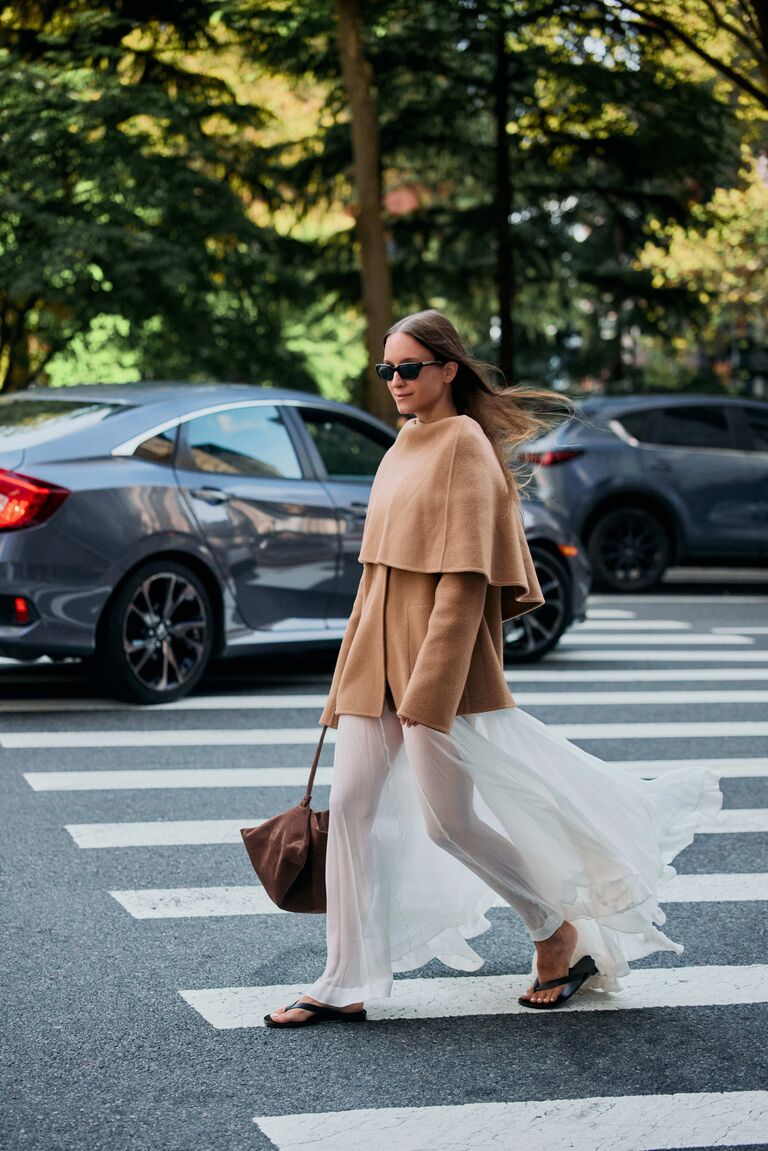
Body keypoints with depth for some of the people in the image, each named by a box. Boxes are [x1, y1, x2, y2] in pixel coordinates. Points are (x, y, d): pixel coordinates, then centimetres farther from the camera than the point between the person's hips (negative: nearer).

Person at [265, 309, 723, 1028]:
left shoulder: (464, 444, -10)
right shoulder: (407, 445, 16)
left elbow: (465, 574, -17)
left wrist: (428, 684, -22)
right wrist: (360, 667, 21)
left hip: (439, 656, -8)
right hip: (378, 652, 8)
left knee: (449, 822, -3)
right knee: (351, 809, 1)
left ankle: (562, 933, 19)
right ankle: (345, 986, 4)